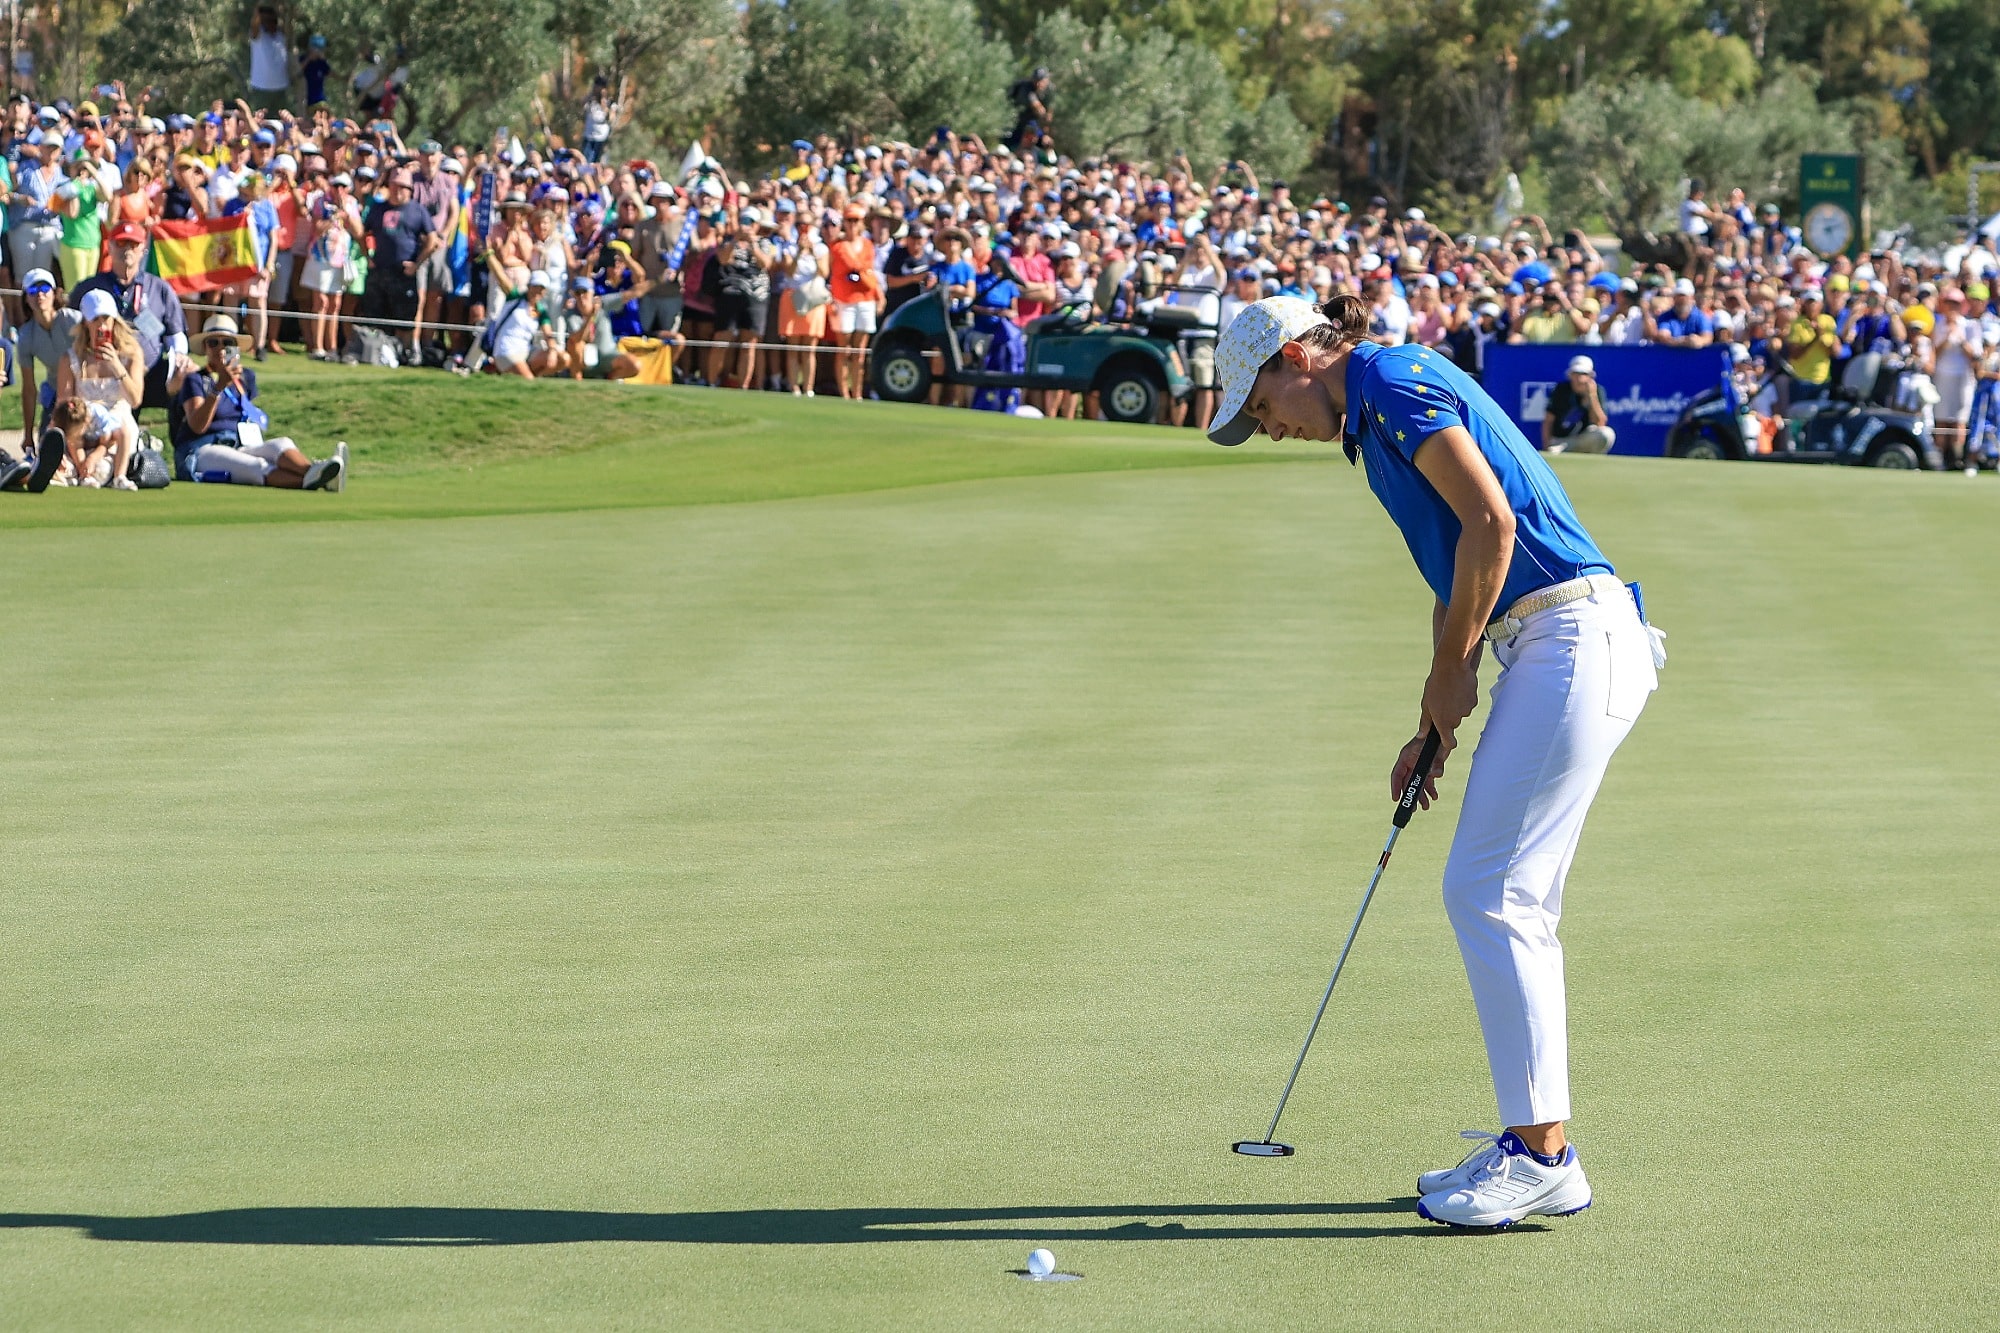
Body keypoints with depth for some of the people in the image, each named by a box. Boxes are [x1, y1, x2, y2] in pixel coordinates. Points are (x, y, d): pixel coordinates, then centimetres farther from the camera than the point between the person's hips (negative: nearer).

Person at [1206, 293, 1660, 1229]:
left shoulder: (1393, 384, -8)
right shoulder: (1379, 411, 22)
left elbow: (1490, 523, -17)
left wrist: (1451, 673, -7)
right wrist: (1433, 726, 18)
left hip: (1572, 641, -10)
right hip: (1552, 650, 10)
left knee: (1492, 893, -10)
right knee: (1505, 901, 11)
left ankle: (1540, 1153, -9)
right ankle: (1535, 1150, 13)